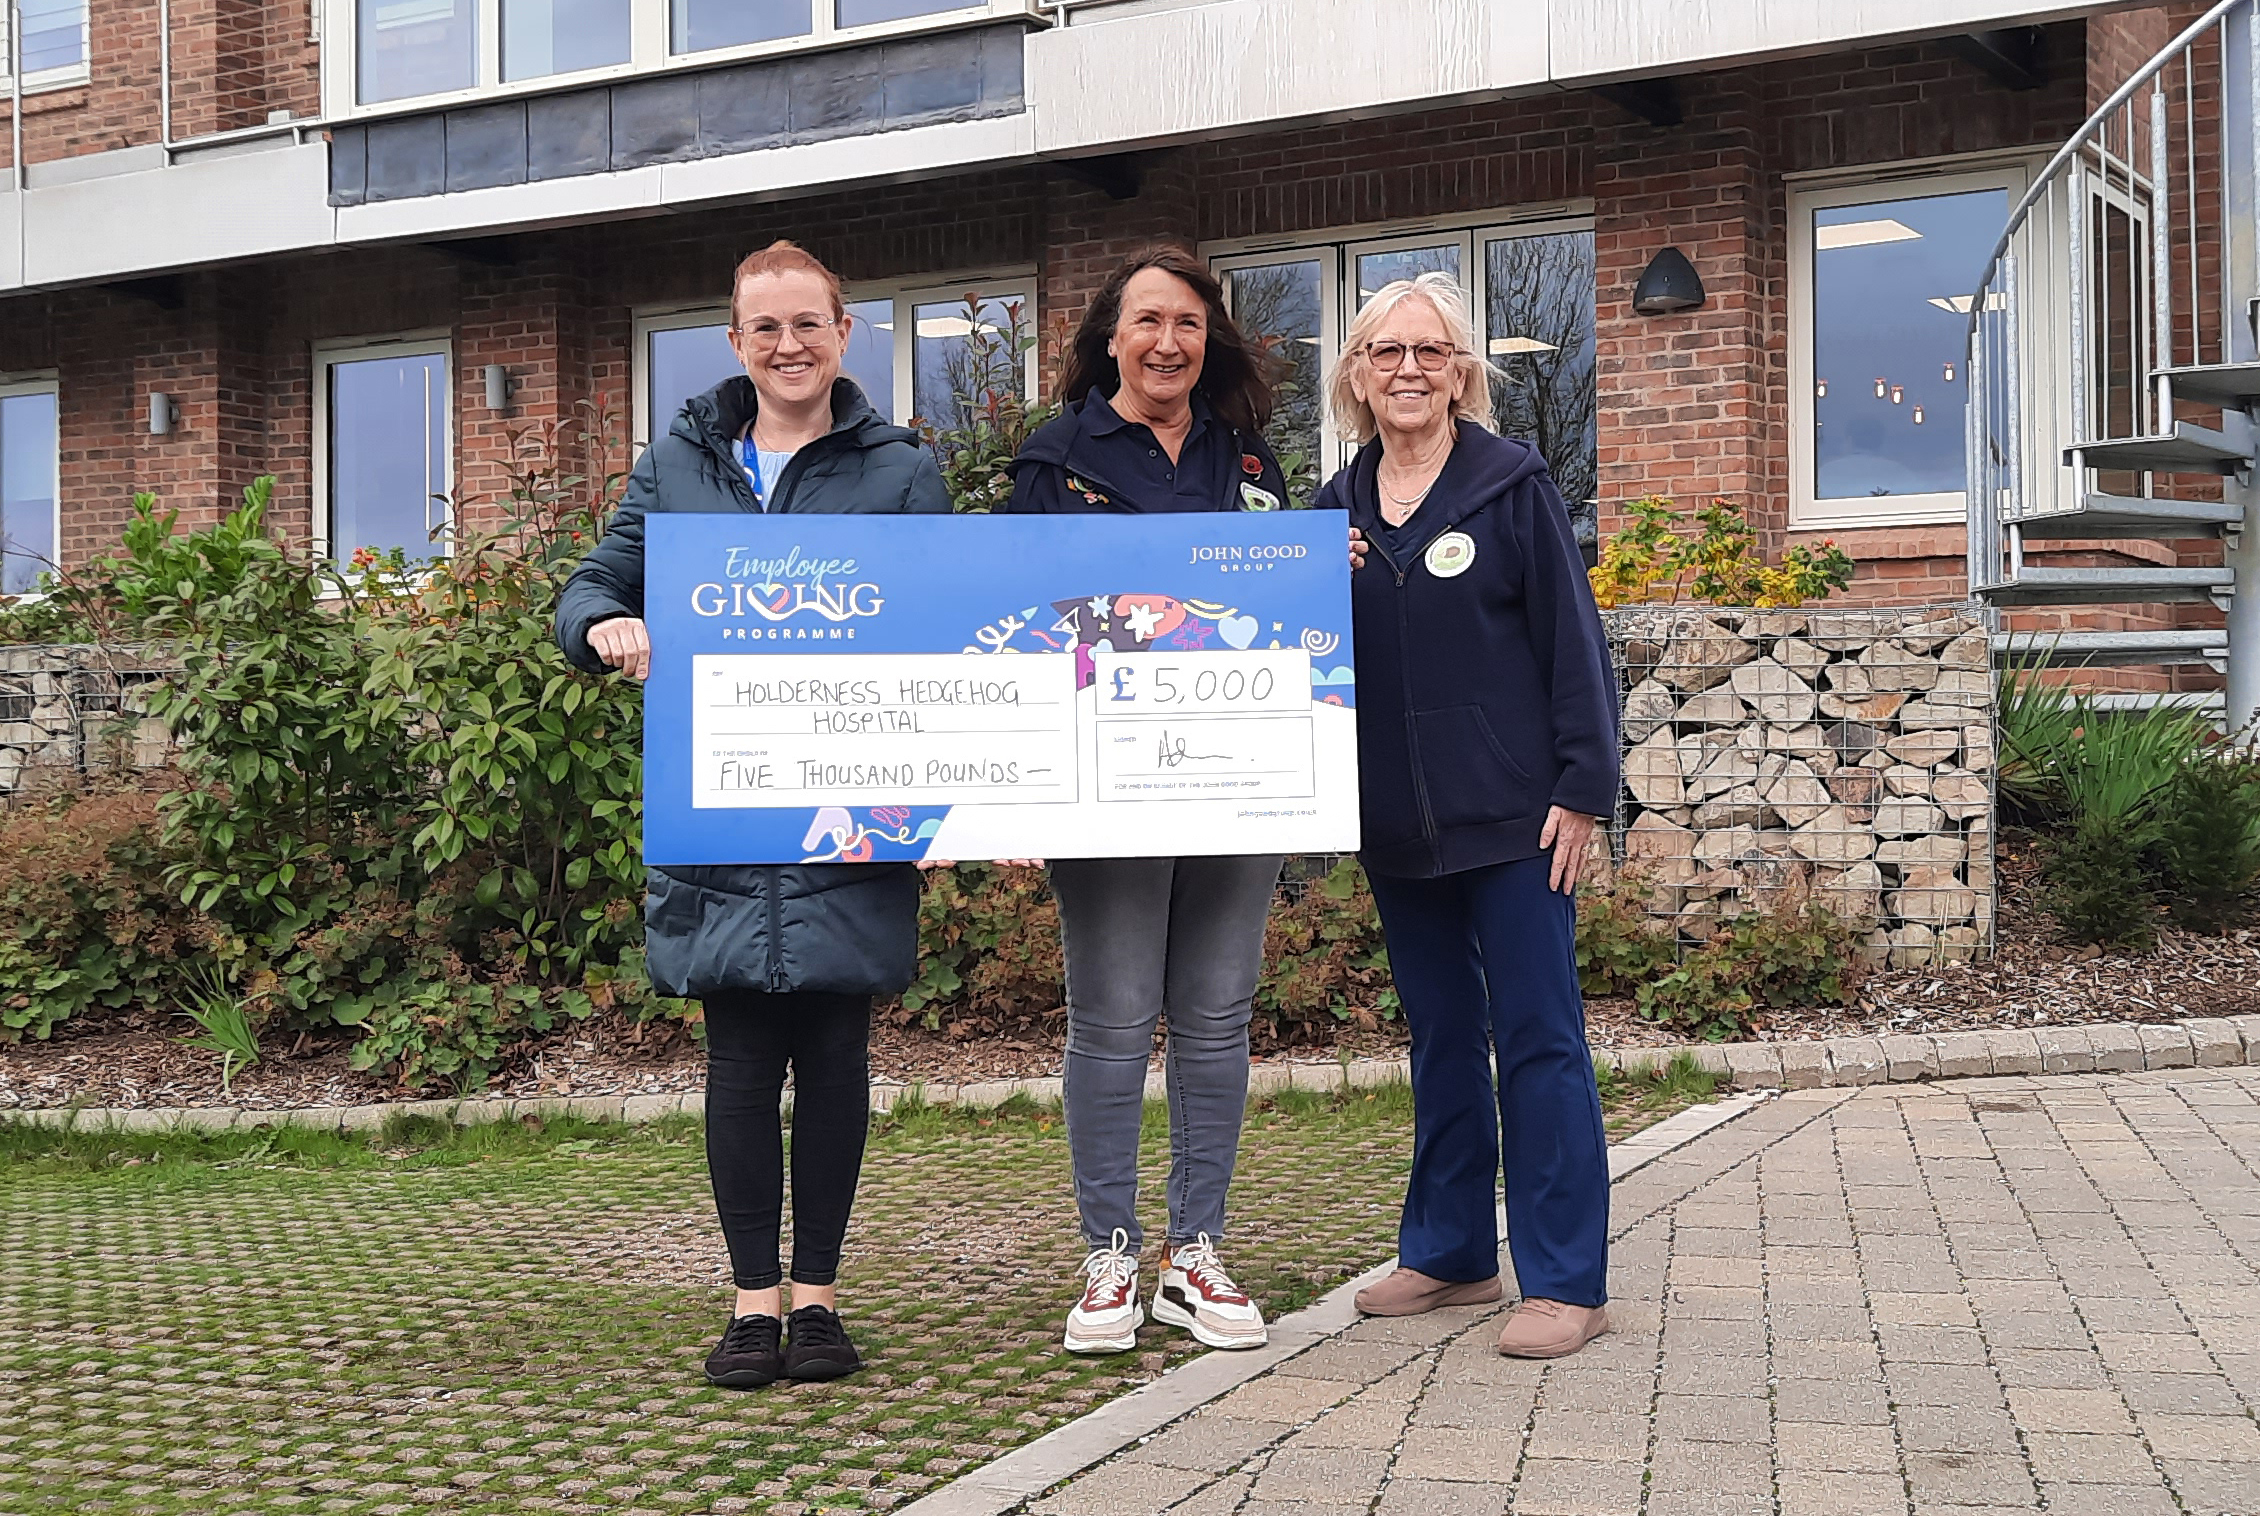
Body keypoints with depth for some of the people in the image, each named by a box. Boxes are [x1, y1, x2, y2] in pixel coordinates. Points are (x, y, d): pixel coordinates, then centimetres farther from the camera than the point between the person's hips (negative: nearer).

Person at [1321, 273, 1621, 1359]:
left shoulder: (1512, 484, -3)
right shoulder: (1337, 506, 11)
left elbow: (1571, 641, -6)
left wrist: (1582, 788, -11)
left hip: (1508, 812, -5)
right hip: (1397, 822, 5)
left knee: (1537, 1039, -2)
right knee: (1440, 1038, 14)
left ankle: (1565, 1282, 2)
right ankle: (1449, 1252, 25)